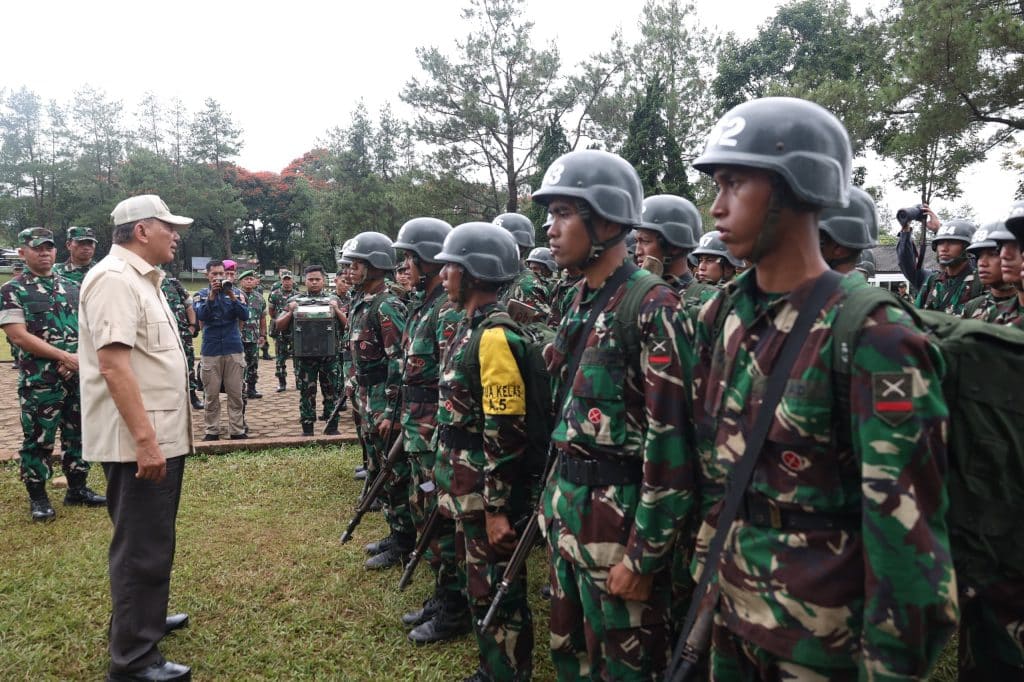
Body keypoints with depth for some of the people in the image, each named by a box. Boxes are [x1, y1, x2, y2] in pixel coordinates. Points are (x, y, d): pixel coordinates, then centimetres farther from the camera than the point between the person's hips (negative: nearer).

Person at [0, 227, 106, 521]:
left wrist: (77, 359, -8)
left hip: (79, 377, 5)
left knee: (78, 433, 12)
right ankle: (37, 497, 16)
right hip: (39, 381, -4)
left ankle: (77, 488, 25)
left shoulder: (72, 288, 12)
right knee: (38, 439, 3)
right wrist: (65, 356, -16)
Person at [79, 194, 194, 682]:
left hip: (161, 436, 10)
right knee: (142, 547, -1)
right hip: (139, 442, -10)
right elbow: (113, 365, -24)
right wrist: (144, 439, -27)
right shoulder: (114, 279, -16)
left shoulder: (140, 279, 16)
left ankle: (146, 618, 38)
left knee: (152, 541, 21)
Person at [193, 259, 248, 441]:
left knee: (235, 393, 2)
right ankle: (212, 431, 10)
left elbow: (245, 316, -5)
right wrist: (212, 295, -19)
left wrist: (232, 297, -17)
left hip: (234, 349, 1)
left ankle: (237, 430, 7)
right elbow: (200, 315, -10)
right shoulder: (202, 294, 6)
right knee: (211, 394, 3)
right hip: (210, 351, 0)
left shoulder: (235, 292, 7)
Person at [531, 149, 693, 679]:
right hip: (567, 509, 9)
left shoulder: (651, 306, -18)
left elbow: (670, 437, -21)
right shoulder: (580, 303, 10)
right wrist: (555, 499, 17)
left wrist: (644, 555, -19)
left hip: (619, 518, -8)